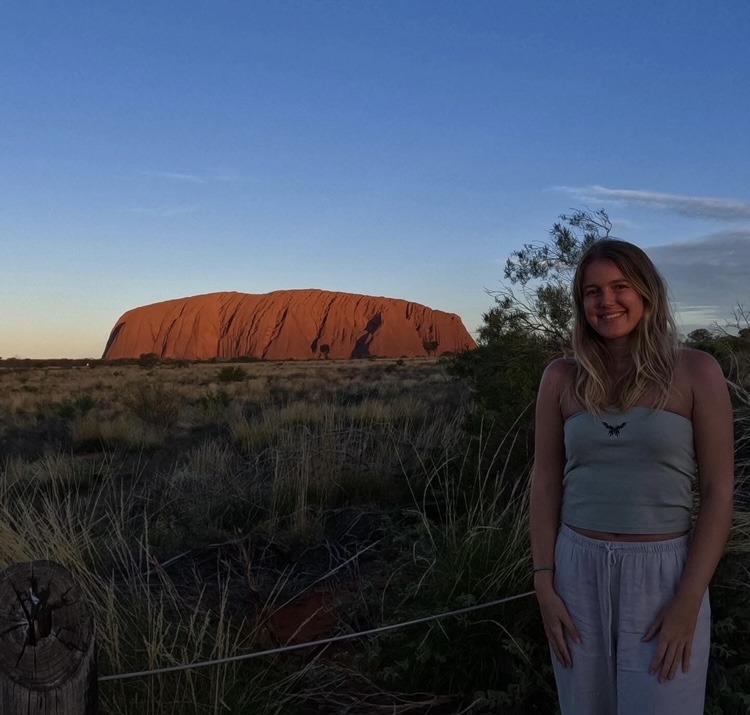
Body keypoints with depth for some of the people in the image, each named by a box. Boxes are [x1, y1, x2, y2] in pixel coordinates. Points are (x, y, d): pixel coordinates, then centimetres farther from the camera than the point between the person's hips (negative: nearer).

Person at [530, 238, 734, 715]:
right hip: (578, 570, 2)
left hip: (664, 574, -2)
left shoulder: (696, 372, -5)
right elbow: (546, 484, 4)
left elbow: (719, 492, -6)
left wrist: (689, 602, -11)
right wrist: (544, 583, -1)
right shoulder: (562, 379, 1)